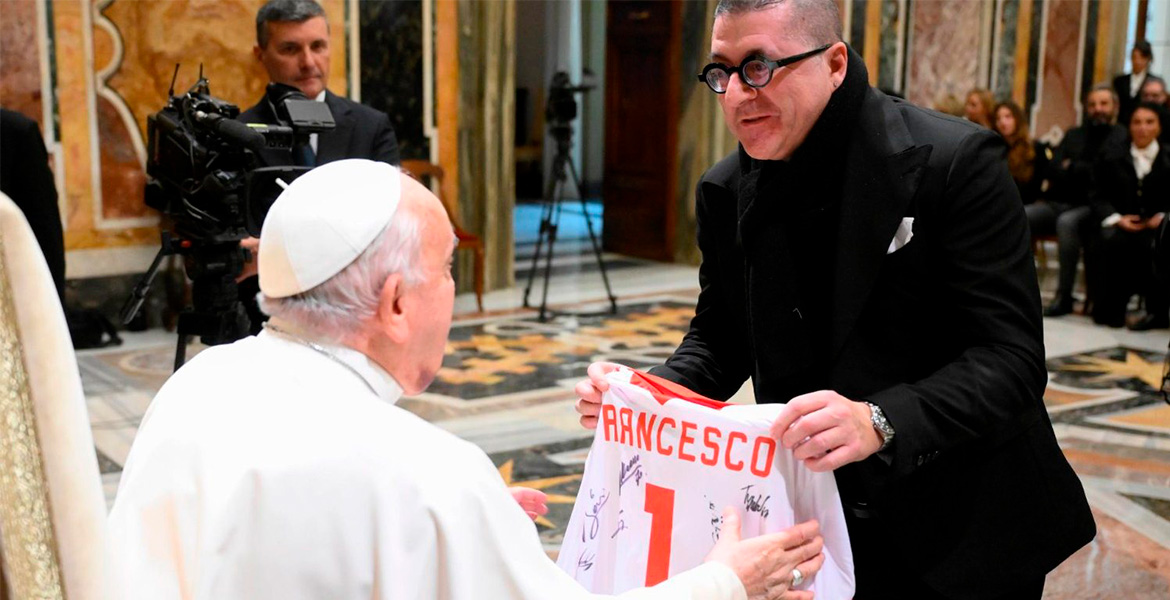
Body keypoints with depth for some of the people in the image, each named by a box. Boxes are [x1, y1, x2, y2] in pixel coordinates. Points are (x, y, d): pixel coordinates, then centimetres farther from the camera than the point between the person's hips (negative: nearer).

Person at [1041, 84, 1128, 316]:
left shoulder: (1123, 138, 5)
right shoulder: (1074, 135, 23)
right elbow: (1053, 170, 10)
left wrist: (1072, 167, -1)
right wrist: (1084, 173, -7)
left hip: (1090, 208, -5)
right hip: (1059, 203, 5)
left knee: (1067, 222, -37)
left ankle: (1064, 297, -31)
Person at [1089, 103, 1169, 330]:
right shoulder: (1112, 159, 16)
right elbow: (1099, 197, 8)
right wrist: (1116, 218, -11)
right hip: (1122, 226, 1)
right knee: (1110, 239, -35)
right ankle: (1111, 308, -22)